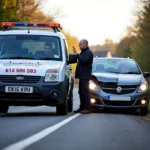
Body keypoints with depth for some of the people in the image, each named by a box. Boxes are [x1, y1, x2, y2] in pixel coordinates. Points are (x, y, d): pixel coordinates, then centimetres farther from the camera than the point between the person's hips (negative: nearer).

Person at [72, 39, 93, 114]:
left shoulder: (88, 53, -11)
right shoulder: (83, 52, 22)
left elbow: (83, 60, -26)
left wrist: (76, 54, -22)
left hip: (85, 76, -10)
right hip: (82, 76, 10)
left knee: (85, 92, -12)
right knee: (81, 92, 12)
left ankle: (87, 108, -12)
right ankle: (82, 107, 16)